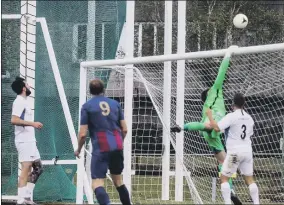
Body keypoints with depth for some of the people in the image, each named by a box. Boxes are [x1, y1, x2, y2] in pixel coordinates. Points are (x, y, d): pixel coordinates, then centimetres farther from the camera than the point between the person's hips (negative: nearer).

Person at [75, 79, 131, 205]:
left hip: (100, 149, -5)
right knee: (118, 181, 20)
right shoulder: (115, 104, 12)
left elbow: (83, 134, -4)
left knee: (97, 183, -9)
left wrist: (78, 150, 13)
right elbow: (124, 129, 12)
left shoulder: (87, 106, 0)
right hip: (117, 147, 5)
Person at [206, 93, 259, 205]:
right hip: (247, 150, 6)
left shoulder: (231, 116, -12)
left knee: (224, 178, 3)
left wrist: (210, 116, -7)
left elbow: (216, 127, -20)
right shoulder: (249, 118, 9)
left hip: (235, 152, -6)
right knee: (249, 178, 12)